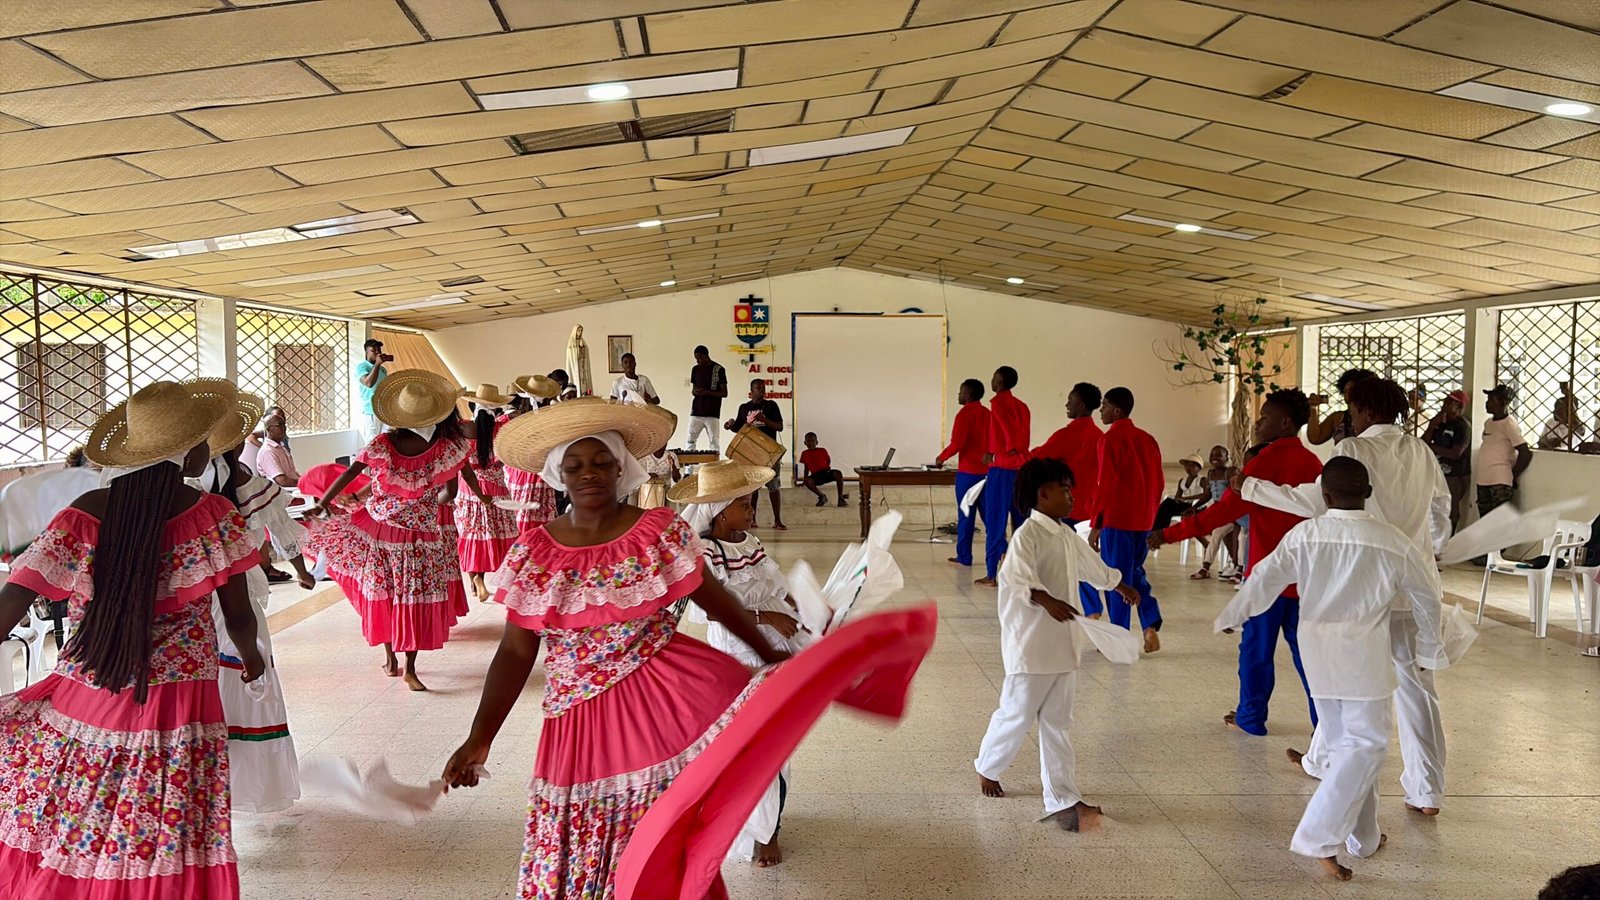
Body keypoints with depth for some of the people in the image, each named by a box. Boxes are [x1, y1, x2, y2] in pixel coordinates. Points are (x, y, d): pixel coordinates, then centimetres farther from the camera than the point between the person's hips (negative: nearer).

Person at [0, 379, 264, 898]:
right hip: (176, 718, -2)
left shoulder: (82, 518, -6)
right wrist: (251, 658, 17)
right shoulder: (216, 518, -10)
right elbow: (238, 617, -4)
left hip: (84, 704, 2)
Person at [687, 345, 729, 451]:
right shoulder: (695, 369, 11)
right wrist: (695, 392, -5)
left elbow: (724, 393, -3)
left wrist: (707, 392, -16)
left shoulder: (719, 370, -4)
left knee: (714, 442, -4)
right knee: (691, 440, 1)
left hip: (712, 413, -4)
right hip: (696, 412, 4)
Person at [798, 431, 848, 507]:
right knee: (807, 481, -34)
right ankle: (822, 496, -8)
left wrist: (828, 467, 0)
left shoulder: (822, 451, 3)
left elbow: (828, 460, 17)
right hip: (816, 476, 1)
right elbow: (806, 467, 20)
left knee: (838, 474, -34)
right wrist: (805, 478, 22)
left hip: (826, 473, -1)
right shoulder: (804, 454, 8)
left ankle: (840, 498, -21)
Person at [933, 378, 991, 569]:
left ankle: (964, 557, 6)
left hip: (968, 471, -6)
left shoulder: (965, 414, -11)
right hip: (986, 470, 6)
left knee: (966, 515, 1)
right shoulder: (988, 414, 10)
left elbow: (957, 444, -17)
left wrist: (941, 457, -3)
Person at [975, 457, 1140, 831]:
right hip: (1030, 644, -8)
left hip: (1063, 646, 8)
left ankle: (1063, 799, 15)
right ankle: (987, 769, 31)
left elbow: (1093, 566, 30)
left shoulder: (1066, 536, 11)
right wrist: (1046, 600, -49)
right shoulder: (1027, 535, -15)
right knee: (1016, 715, 5)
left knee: (1057, 724, 10)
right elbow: (1018, 576, -32)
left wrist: (1120, 585, 45)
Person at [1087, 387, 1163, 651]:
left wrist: (1096, 524, -10)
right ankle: (1152, 624, 4)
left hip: (1117, 519, -7)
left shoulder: (1111, 439, -11)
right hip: (1143, 520, 7)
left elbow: (1106, 484, -15)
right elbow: (1159, 481, 12)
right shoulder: (1147, 439, 10)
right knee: (1134, 572, 19)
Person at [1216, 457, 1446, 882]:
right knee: (1365, 742, 2)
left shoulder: (1303, 535, -5)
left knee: (1343, 741, 17)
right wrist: (1431, 648, 20)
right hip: (1363, 650, -3)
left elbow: (1263, 580, 2)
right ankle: (1319, 836, -9)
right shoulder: (1393, 542, -7)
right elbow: (1426, 598, 4)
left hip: (1317, 649, 4)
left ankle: (1363, 836, 30)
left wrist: (1231, 617, 17)